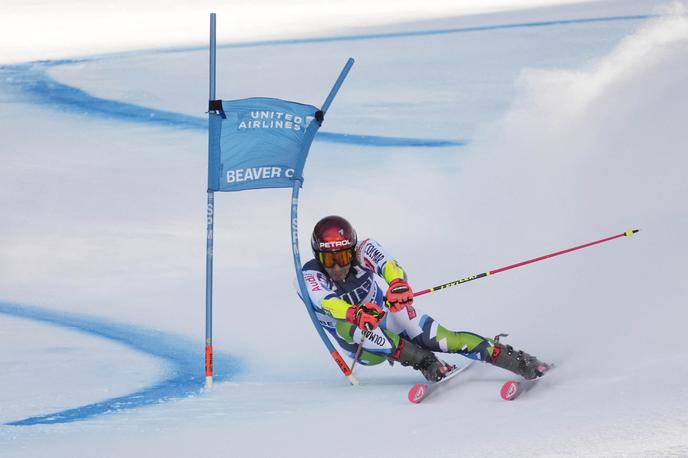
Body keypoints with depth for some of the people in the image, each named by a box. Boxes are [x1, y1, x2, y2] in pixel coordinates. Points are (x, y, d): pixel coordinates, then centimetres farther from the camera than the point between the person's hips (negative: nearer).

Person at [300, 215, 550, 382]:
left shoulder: (363, 251, -18)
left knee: (440, 339, -27)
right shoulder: (309, 277, -21)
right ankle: (427, 363, -35)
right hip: (366, 349, 0)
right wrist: (356, 314, -63)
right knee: (346, 326, -34)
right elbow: (328, 302, -42)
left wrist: (398, 283, -63)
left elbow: (388, 264, -39)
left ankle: (516, 360, -23)